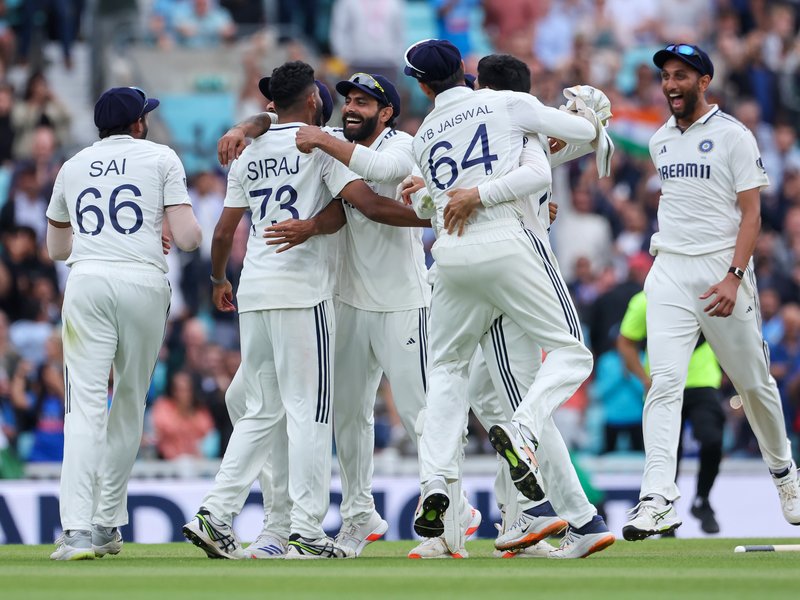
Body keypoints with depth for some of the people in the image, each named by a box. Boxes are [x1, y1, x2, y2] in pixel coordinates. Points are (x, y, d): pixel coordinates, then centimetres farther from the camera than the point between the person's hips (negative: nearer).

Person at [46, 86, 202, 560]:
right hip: (144, 281, -1)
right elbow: (187, 236, -2)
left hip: (87, 280, 1)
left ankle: (78, 529, -21)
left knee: (86, 403, -7)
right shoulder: (161, 158, 9)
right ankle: (108, 525, 18)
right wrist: (196, 234, 21)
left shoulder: (73, 167, 19)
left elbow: (56, 248, 28)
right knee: (130, 403, 13)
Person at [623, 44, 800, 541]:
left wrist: (734, 278, -20)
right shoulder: (661, 141, 12)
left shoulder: (733, 136, -5)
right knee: (665, 381, -13)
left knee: (754, 381, 9)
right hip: (670, 275, 4)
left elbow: (751, 213, -10)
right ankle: (659, 500, -22)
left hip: (723, 271, -3)